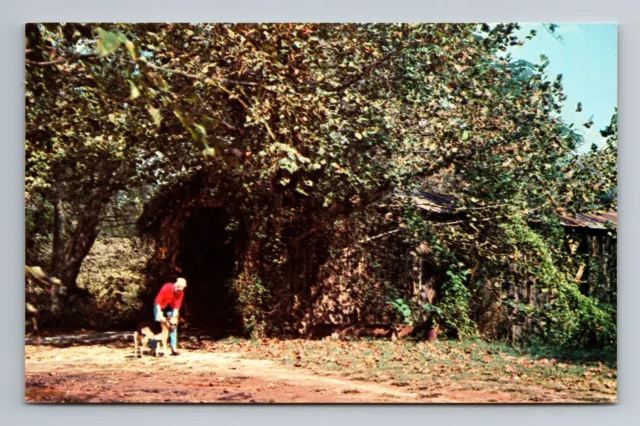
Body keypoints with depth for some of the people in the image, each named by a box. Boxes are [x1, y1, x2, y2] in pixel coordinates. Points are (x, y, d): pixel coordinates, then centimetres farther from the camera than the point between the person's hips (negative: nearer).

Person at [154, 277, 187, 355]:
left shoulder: (181, 293, -18)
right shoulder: (166, 287, -30)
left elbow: (177, 305, -21)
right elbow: (158, 300, -27)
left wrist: (174, 316, -34)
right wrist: (159, 313, -31)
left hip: (171, 308, 4)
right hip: (160, 306, -4)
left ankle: (174, 348, -5)